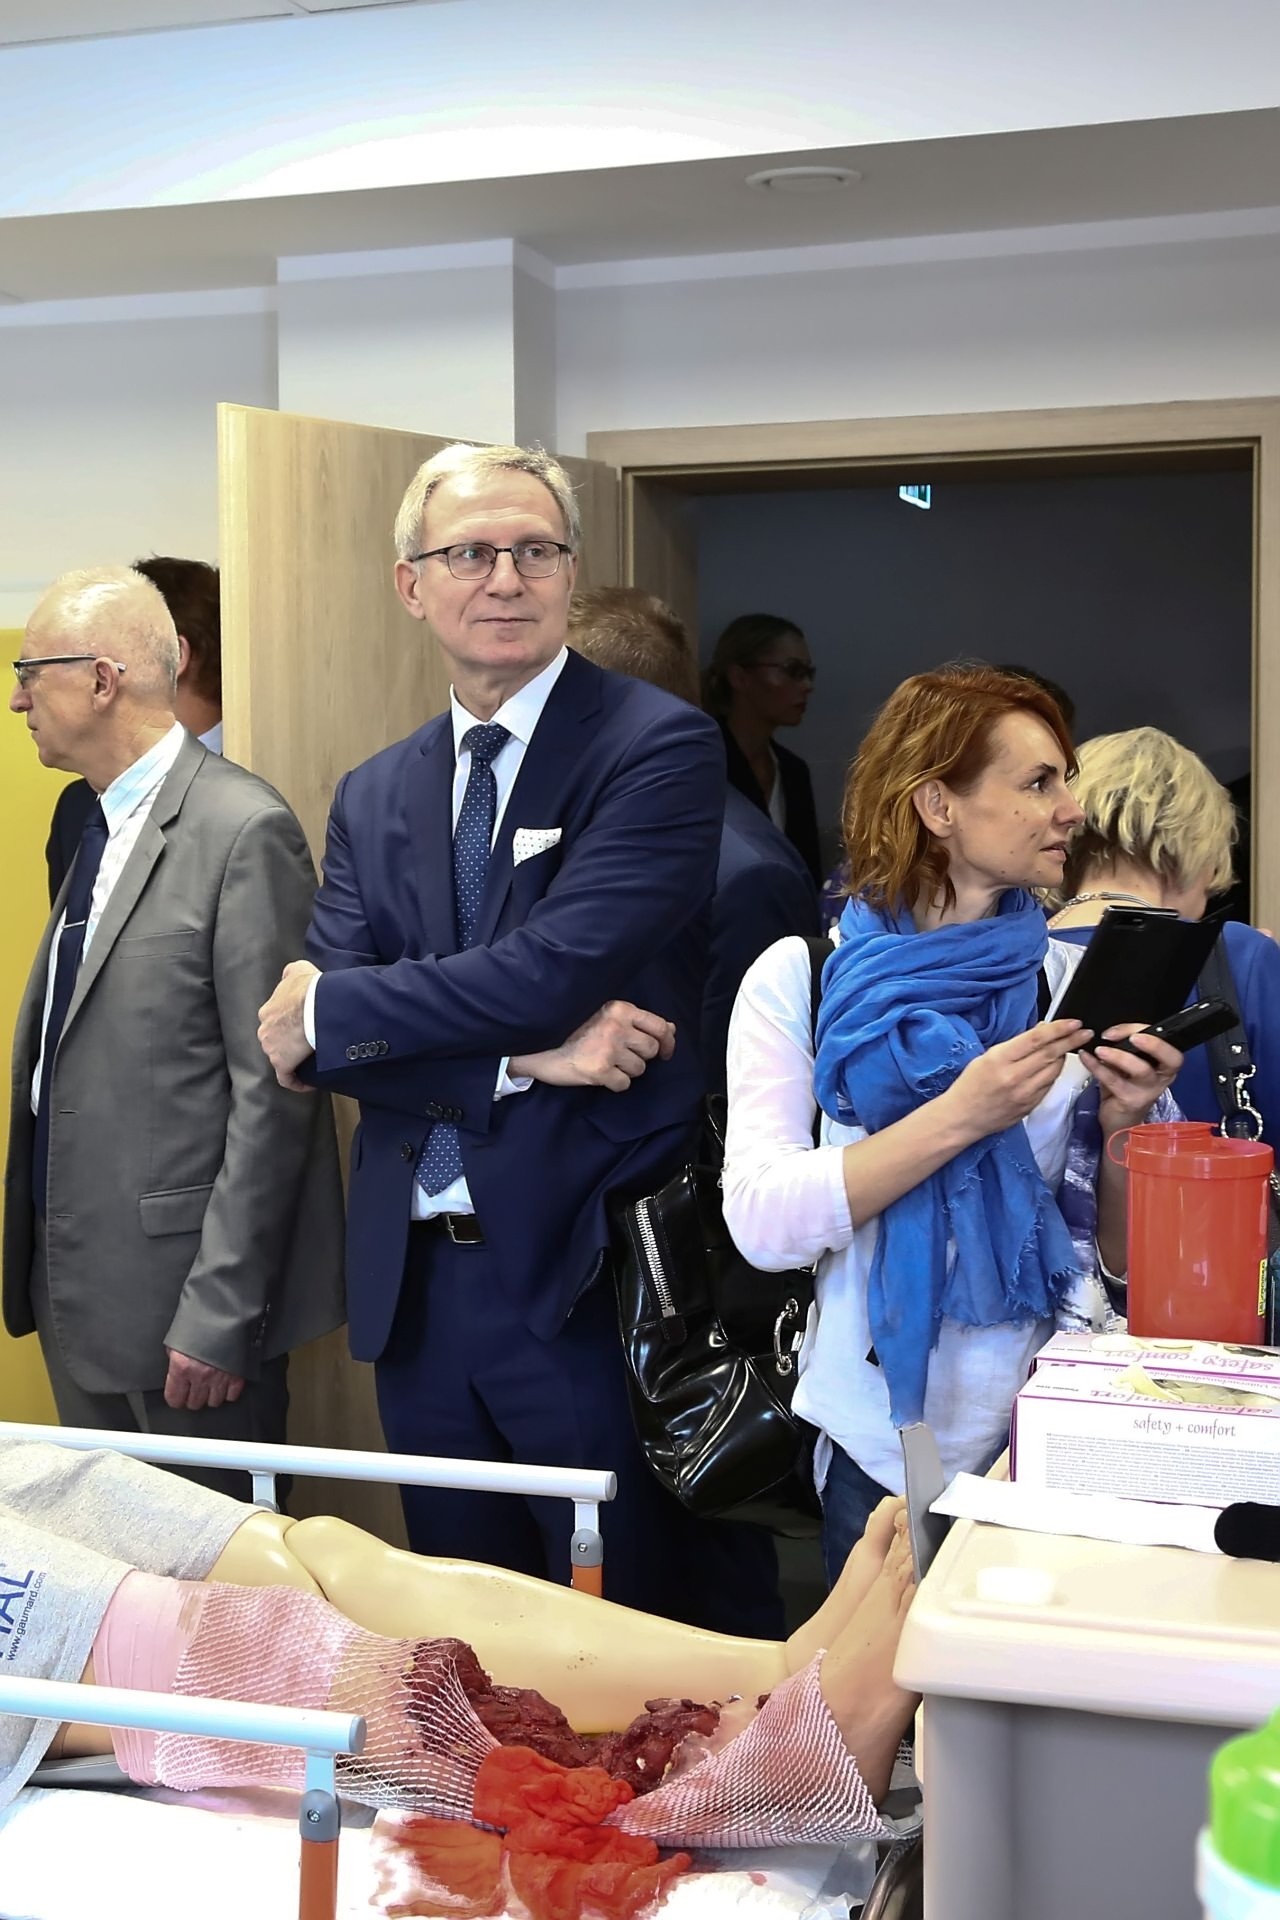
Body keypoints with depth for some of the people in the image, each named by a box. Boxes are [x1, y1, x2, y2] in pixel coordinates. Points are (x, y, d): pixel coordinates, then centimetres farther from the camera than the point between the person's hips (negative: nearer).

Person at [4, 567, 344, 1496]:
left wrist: (219, 1316, -19)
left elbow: (271, 1093, -18)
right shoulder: (98, 827, 12)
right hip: (77, 1288, 8)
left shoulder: (243, 829, -16)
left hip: (182, 1290, -8)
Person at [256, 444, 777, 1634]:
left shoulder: (658, 747, -7)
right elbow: (303, 1029, -1)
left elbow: (558, 967, -20)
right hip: (416, 1283, 6)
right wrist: (521, 1055, -16)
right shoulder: (374, 796, 10)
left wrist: (332, 1010, -9)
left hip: (585, 1279, -5)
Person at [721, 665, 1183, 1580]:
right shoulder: (800, 975, -5)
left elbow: (1130, 1256, 4)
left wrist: (1127, 1125, -14)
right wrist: (958, 1118, -25)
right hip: (884, 1448, -2)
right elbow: (762, 1223, -18)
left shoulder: (1078, 979, 1)